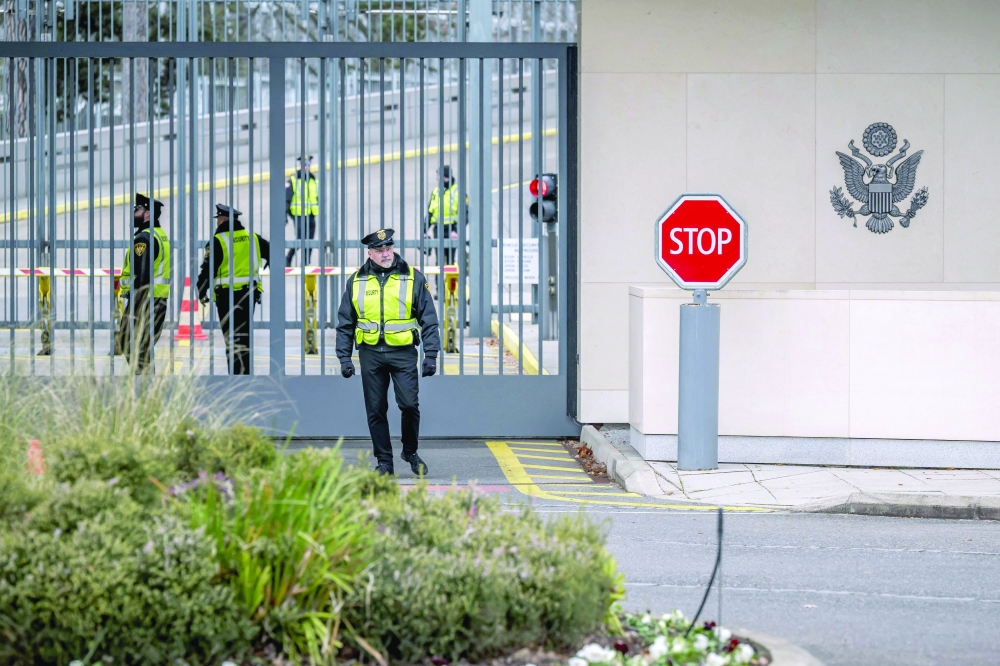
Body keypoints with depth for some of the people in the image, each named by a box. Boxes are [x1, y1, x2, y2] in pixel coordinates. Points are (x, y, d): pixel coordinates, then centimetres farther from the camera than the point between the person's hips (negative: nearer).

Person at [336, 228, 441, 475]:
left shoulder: (413, 278, 1)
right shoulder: (356, 281, 7)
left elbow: (428, 320, 3)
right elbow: (345, 323, 12)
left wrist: (431, 355, -4)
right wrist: (344, 357, 5)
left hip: (403, 353, -2)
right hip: (370, 354, 2)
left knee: (409, 405, -8)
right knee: (376, 411, 3)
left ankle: (410, 452, 14)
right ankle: (384, 462, 12)